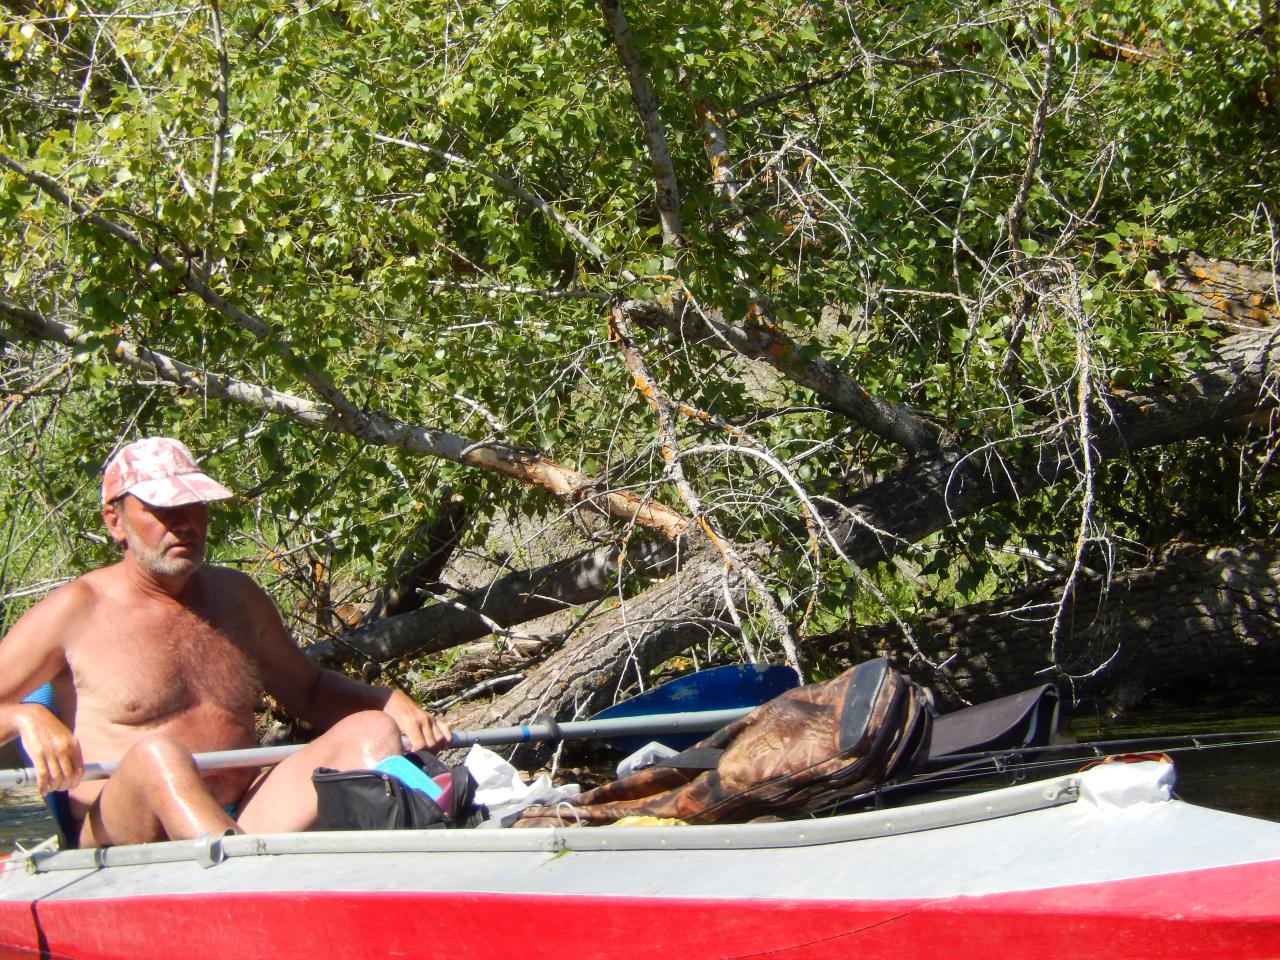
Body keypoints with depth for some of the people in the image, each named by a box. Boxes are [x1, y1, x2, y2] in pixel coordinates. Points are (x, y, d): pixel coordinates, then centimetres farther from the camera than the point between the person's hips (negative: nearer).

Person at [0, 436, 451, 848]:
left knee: (371, 731, -12)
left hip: (244, 824, 6)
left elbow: (308, 690, 31)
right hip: (122, 840, -5)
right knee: (158, 756, -37)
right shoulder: (76, 611, 3)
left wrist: (392, 702, 13)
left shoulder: (235, 596, 19)